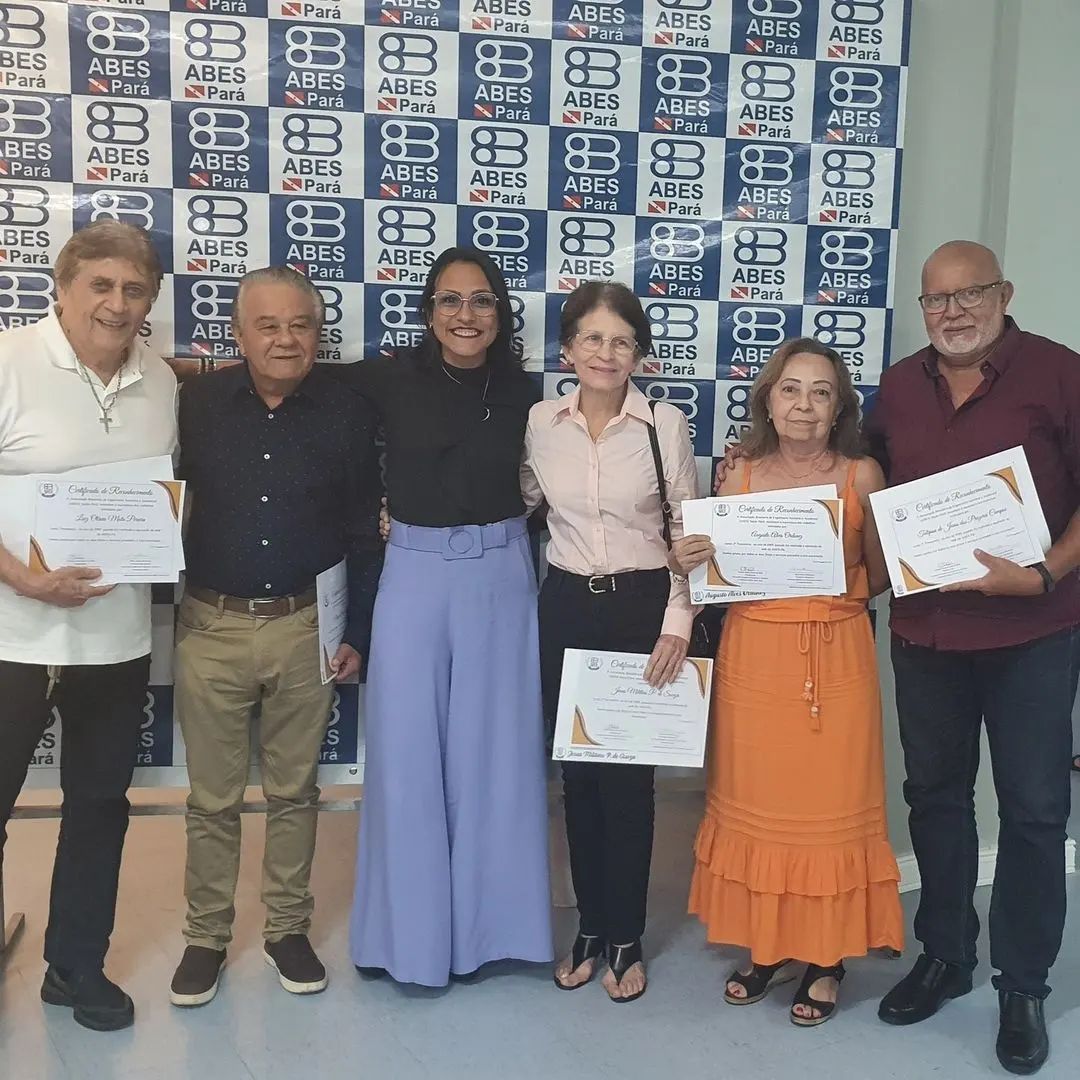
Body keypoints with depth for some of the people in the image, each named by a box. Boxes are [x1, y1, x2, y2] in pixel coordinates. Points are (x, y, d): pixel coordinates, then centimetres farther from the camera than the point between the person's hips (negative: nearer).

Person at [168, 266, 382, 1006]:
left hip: (306, 627, 0)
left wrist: (358, 632, 1)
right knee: (212, 797, 11)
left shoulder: (348, 414, -2)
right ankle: (207, 936, 28)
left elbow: (365, 534, 2)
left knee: (294, 790, 14)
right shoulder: (196, 403, -3)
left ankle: (288, 929, 30)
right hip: (212, 627, 0)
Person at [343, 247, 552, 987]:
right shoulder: (392, 381, -3)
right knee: (408, 755, 6)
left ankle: (487, 922, 27)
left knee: (492, 754, 9)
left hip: (500, 580, 1)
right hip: (414, 577, -1)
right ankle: (413, 928, 23)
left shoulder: (522, 393, 1)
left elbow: (540, 488, 7)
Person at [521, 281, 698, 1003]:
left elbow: (689, 532, -2)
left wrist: (677, 621, -8)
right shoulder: (540, 424, 1)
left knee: (629, 776, 3)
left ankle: (625, 938, 21)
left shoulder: (666, 425, -6)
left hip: (643, 609, -2)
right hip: (565, 608, 3)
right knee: (576, 772, 10)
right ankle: (591, 927, 28)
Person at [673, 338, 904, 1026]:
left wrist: (837, 588, -15)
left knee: (831, 802, 4)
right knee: (757, 801, 9)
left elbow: (882, 579, 5)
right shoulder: (741, 475, 5)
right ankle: (766, 945, 27)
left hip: (836, 659, -2)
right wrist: (692, 563, -9)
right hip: (754, 659, 2)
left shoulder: (862, 475, 1)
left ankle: (826, 959, 21)